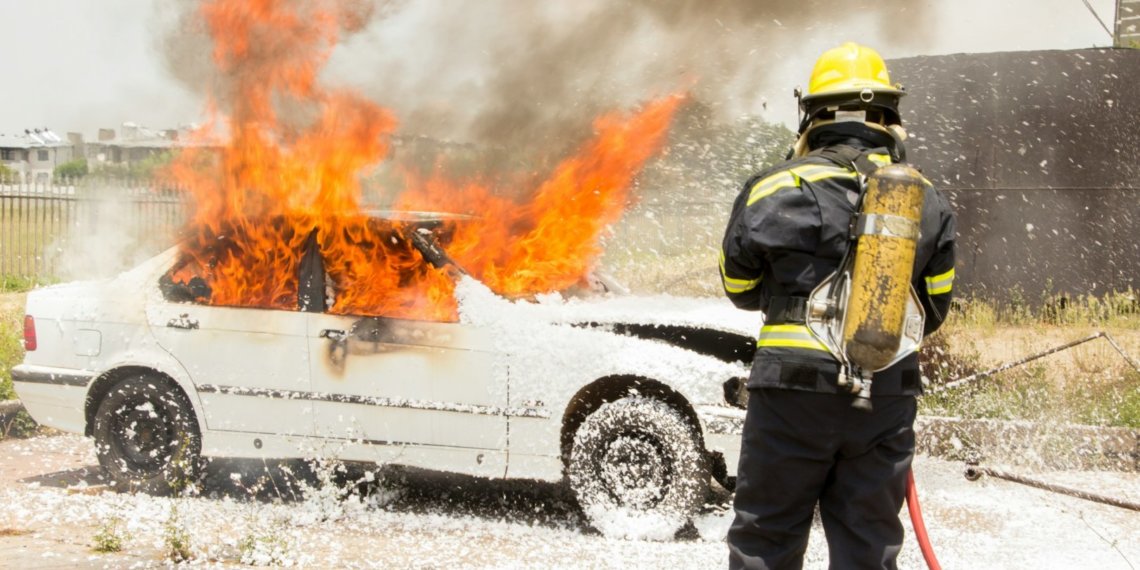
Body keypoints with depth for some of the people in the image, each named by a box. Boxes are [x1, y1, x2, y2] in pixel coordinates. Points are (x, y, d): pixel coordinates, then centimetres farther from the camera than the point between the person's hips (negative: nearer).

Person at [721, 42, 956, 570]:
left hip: (796, 390, -3)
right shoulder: (926, 201, 5)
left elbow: (740, 289, 8)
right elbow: (934, 307, 14)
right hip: (889, 396, 3)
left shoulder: (776, 191, -5)